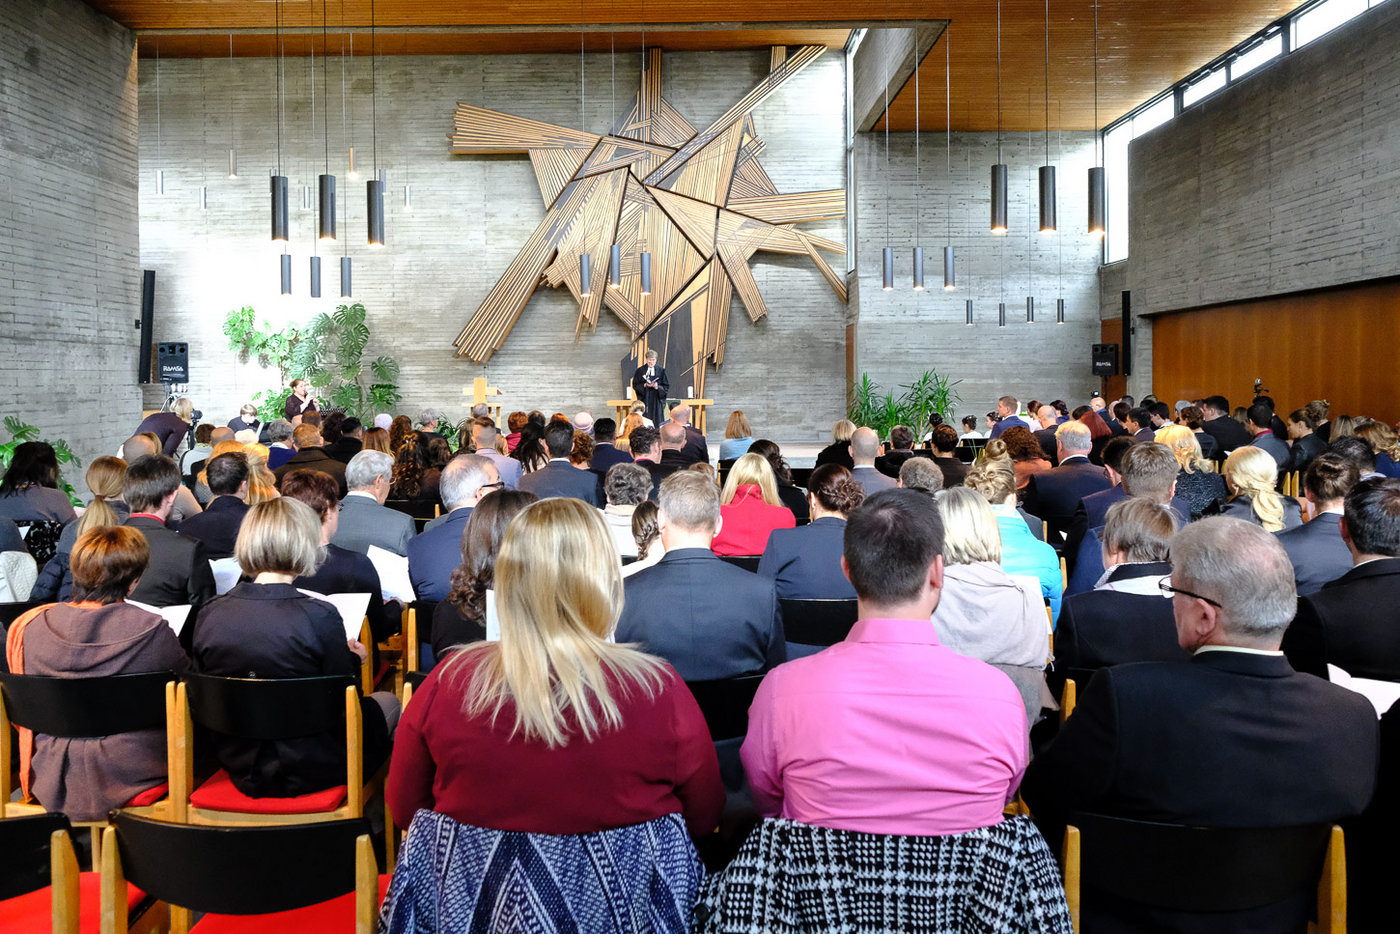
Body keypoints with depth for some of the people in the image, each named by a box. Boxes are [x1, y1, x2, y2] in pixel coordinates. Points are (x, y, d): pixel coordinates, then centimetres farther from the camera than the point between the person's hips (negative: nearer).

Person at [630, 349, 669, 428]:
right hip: (644, 399, 0)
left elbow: (666, 386, 4)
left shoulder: (661, 371, 5)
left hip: (656, 400, 0)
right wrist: (644, 385, -14)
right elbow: (635, 385, 3)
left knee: (657, 421, -4)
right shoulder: (640, 371, 4)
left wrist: (657, 387, -14)